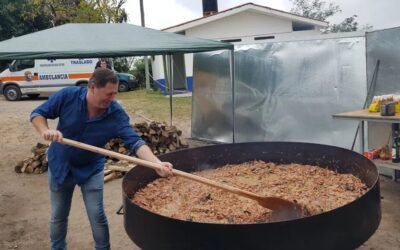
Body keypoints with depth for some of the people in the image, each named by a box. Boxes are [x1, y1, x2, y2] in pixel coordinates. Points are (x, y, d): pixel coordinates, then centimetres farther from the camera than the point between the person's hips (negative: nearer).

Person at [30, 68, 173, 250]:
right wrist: (46, 131, -33)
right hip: (60, 165, 1)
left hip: (91, 169, -1)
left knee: (97, 216, 2)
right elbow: (37, 114, -11)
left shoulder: (116, 114, -24)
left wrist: (158, 164, -47)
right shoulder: (67, 96, -22)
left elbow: (135, 142, -31)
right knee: (58, 216, 15)